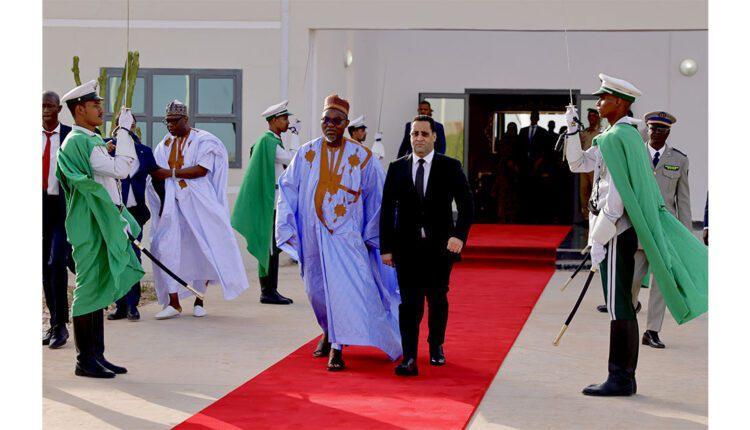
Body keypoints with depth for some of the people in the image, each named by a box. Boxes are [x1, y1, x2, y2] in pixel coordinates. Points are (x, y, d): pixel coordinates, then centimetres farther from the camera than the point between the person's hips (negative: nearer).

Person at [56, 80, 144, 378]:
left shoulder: (89, 140, 16)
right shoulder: (79, 141, -15)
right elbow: (120, 169, -21)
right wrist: (124, 130, -15)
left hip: (102, 223, 10)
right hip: (90, 225, -10)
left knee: (99, 289, 11)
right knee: (89, 289, -4)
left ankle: (96, 356, 17)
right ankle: (85, 361, 2)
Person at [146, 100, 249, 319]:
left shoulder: (203, 140, -2)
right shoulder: (165, 143, 14)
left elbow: (201, 170, -15)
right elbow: (156, 174, 13)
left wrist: (170, 173, -18)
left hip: (197, 202, -4)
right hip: (171, 203, 4)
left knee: (202, 248, -1)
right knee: (166, 247, -8)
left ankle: (199, 301, 12)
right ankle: (173, 303, -7)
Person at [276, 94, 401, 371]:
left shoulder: (361, 156, -2)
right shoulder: (307, 154, 2)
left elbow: (376, 197, 4)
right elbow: (288, 190, 4)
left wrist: (371, 235, 5)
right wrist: (288, 230, -3)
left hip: (346, 234, -2)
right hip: (313, 234, 2)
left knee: (344, 285, -13)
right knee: (318, 288, 12)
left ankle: (337, 346, -10)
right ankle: (329, 331, 37)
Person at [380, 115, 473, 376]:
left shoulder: (450, 167, 0)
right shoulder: (397, 168, 4)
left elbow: (466, 205, -5)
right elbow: (387, 210, 5)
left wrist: (459, 235, -20)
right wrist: (386, 247, 0)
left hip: (440, 246, 0)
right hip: (407, 246, 0)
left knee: (437, 300, 12)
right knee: (409, 301, -7)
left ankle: (436, 346, 33)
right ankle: (409, 358, -10)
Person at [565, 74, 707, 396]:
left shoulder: (617, 138, -15)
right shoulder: (624, 135, 17)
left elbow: (617, 195, -20)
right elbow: (577, 164, 24)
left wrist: (597, 240, -19)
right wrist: (572, 129, 11)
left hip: (616, 233, -10)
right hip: (622, 232, 10)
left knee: (619, 308, -6)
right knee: (622, 306, 13)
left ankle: (620, 381, -2)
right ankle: (625, 378, 19)